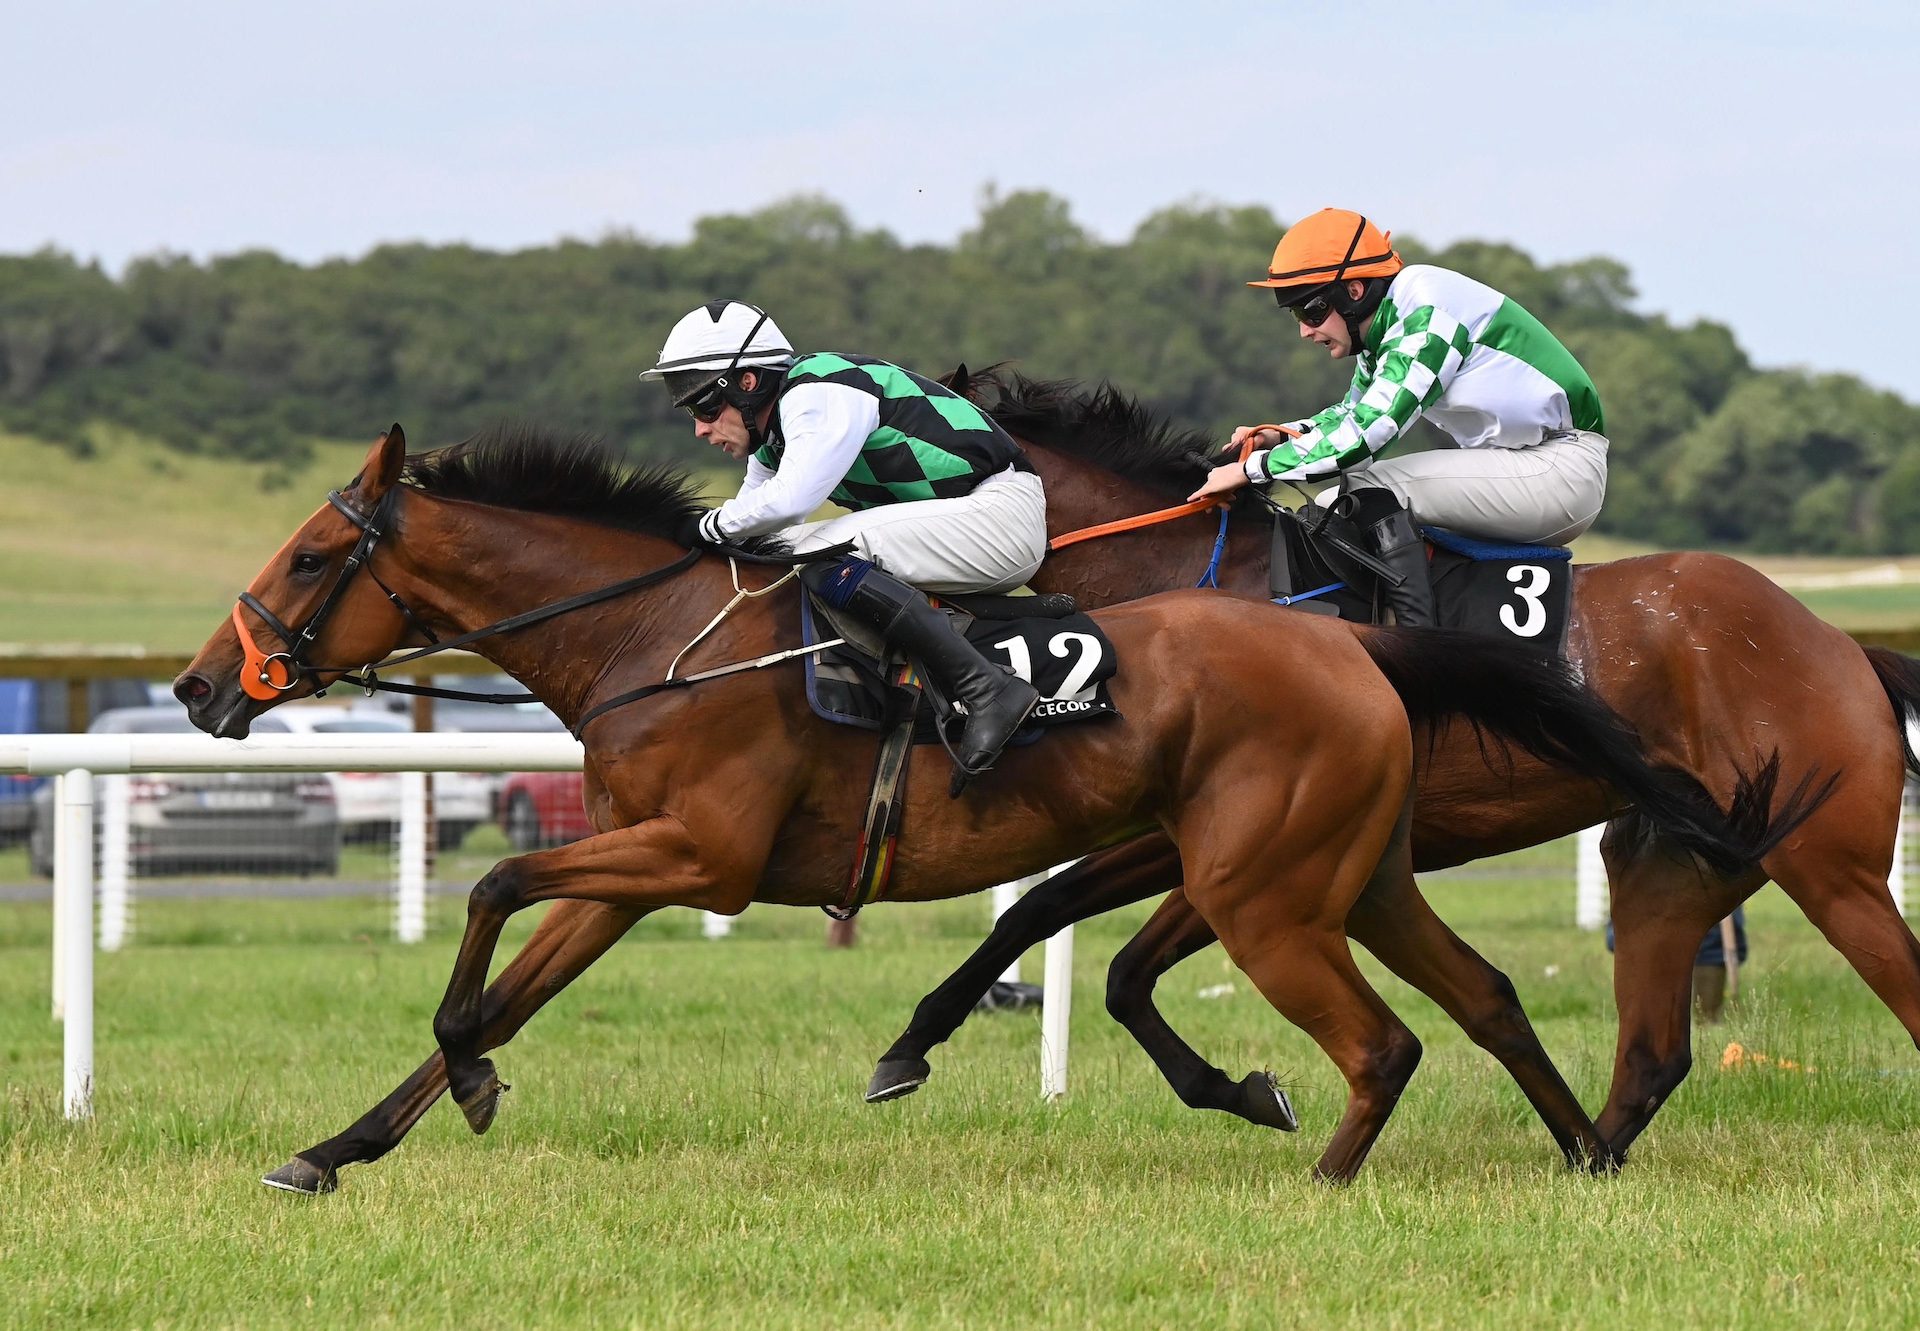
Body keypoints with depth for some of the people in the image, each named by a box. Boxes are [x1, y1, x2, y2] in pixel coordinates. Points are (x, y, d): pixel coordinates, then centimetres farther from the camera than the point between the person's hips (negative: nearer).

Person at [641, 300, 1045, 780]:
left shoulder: (820, 394, -18)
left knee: (827, 554, -27)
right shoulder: (770, 441, 13)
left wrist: (710, 527, -15)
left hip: (1006, 507, -11)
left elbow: (790, 500, -30)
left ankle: (987, 689, -31)